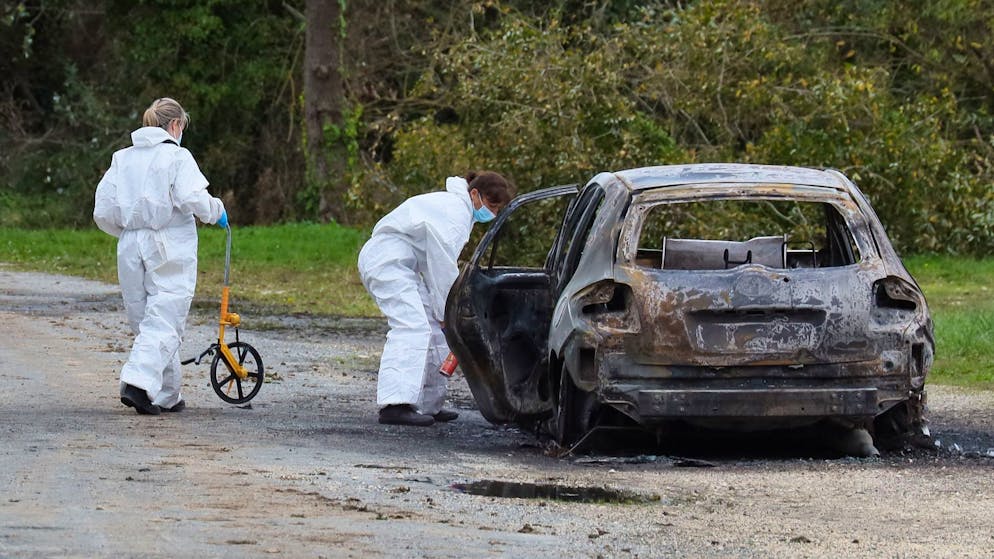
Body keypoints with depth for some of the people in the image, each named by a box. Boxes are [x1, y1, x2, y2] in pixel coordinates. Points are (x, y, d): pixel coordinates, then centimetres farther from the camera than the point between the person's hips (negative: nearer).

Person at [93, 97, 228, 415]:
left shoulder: (122, 159, 10)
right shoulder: (176, 156, -4)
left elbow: (103, 212, 6)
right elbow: (193, 198, -18)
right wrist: (216, 212, 2)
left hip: (131, 249, 5)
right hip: (170, 251, -5)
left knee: (144, 322, 13)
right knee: (164, 321, -6)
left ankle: (167, 396, 19)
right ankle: (138, 382, -24)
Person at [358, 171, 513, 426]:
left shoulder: (462, 211, 16)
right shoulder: (454, 212, -18)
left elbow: (443, 266, 16)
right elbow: (442, 266, -18)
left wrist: (443, 309, 7)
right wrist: (447, 312, -10)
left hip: (399, 265, 11)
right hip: (385, 261, -11)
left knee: (433, 328, 12)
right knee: (412, 326, -24)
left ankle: (429, 405, 16)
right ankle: (395, 404, -35)